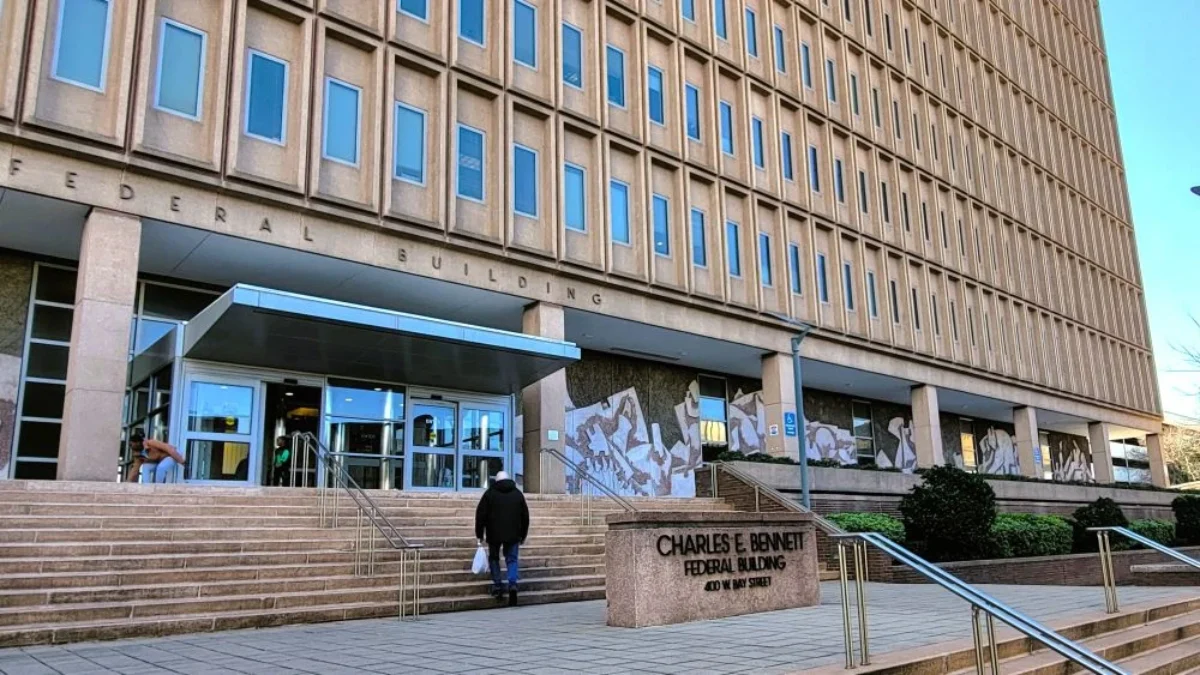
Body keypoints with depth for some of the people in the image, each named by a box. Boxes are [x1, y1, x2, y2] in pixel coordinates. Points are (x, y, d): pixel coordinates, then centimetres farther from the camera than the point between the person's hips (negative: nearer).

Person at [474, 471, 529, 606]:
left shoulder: (490, 493, 2)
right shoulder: (518, 494, 9)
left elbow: (480, 515, 0)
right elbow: (525, 516, 12)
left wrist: (480, 534, 6)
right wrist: (523, 535, 19)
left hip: (494, 534, -1)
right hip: (513, 534, 2)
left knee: (494, 558, 15)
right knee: (512, 560, 6)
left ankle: (497, 585, 8)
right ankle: (513, 584, -14)